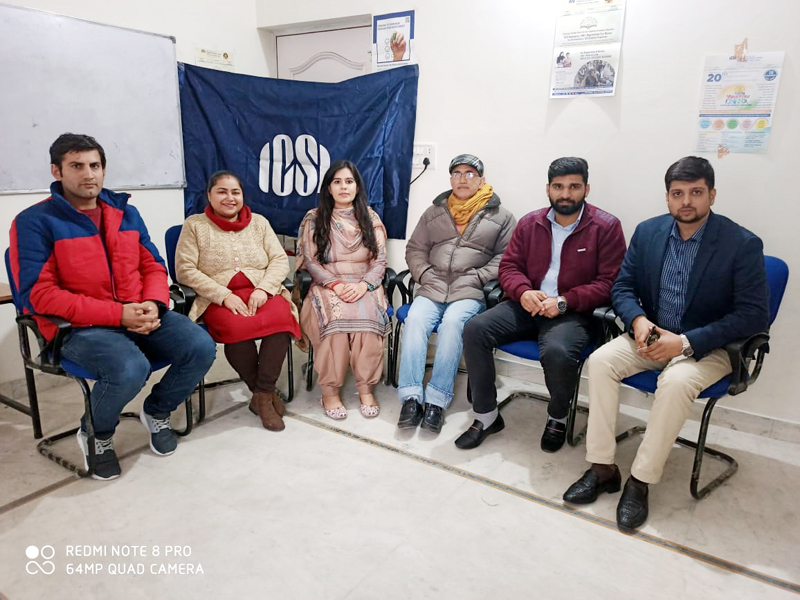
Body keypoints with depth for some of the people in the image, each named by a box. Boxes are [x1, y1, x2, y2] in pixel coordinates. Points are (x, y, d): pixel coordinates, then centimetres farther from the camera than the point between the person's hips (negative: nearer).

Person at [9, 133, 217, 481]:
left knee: (201, 348, -18)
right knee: (130, 368, -34)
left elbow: (153, 267, 13)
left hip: (140, 316, 5)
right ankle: (95, 435, 2)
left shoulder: (126, 213, 12)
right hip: (77, 327, -5)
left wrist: (154, 305, -11)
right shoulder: (35, 222, -4)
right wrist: (118, 313, -20)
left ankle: (157, 412, 13)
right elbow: (40, 295, -12)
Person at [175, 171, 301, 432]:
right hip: (218, 299, -2)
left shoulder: (259, 222, 15)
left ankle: (262, 395, -18)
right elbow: (185, 270, -3)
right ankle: (265, 393, -11)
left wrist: (263, 288, -13)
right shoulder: (194, 225, 7)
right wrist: (224, 296, -15)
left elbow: (280, 260, 8)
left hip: (261, 293, 2)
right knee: (237, 327, -35)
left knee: (281, 316, -32)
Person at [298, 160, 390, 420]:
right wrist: (336, 284, -16)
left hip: (364, 286, 1)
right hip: (327, 286, -1)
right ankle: (329, 391, -23)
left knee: (368, 316, -34)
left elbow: (380, 261, 5)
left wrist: (363, 285, -16)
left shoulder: (370, 218, 12)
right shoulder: (314, 218, 8)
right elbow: (310, 262, 1)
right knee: (336, 317, -36)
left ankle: (365, 388, -21)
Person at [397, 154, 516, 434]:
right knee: (415, 319, -28)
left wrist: (476, 278, -9)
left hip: (471, 292, -3)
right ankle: (411, 397, -26)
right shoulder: (434, 212, 21)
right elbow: (415, 249, 20)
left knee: (453, 322, -33)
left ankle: (437, 400, -27)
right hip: (432, 288, 3)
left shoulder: (500, 216, 12)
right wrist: (425, 275, 1)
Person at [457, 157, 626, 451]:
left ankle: (557, 419, -1)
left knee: (557, 352, -36)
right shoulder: (530, 223, 10)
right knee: (474, 329, -19)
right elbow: (509, 266, 11)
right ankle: (486, 416, -4)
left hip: (573, 313, -4)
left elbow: (609, 283, -7)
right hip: (527, 305, 4)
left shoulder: (606, 227, -1)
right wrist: (524, 292, -12)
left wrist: (564, 301, -19)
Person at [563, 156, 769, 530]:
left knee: (677, 382, -34)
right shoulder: (648, 232, 1)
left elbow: (754, 315, -15)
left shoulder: (743, 244, -11)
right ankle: (602, 468, -12)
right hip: (650, 335, 4)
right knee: (600, 360, -21)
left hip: (707, 346, -4)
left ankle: (640, 481, -18)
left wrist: (686, 342, -24)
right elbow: (622, 287, 5)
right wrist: (638, 320, -17)